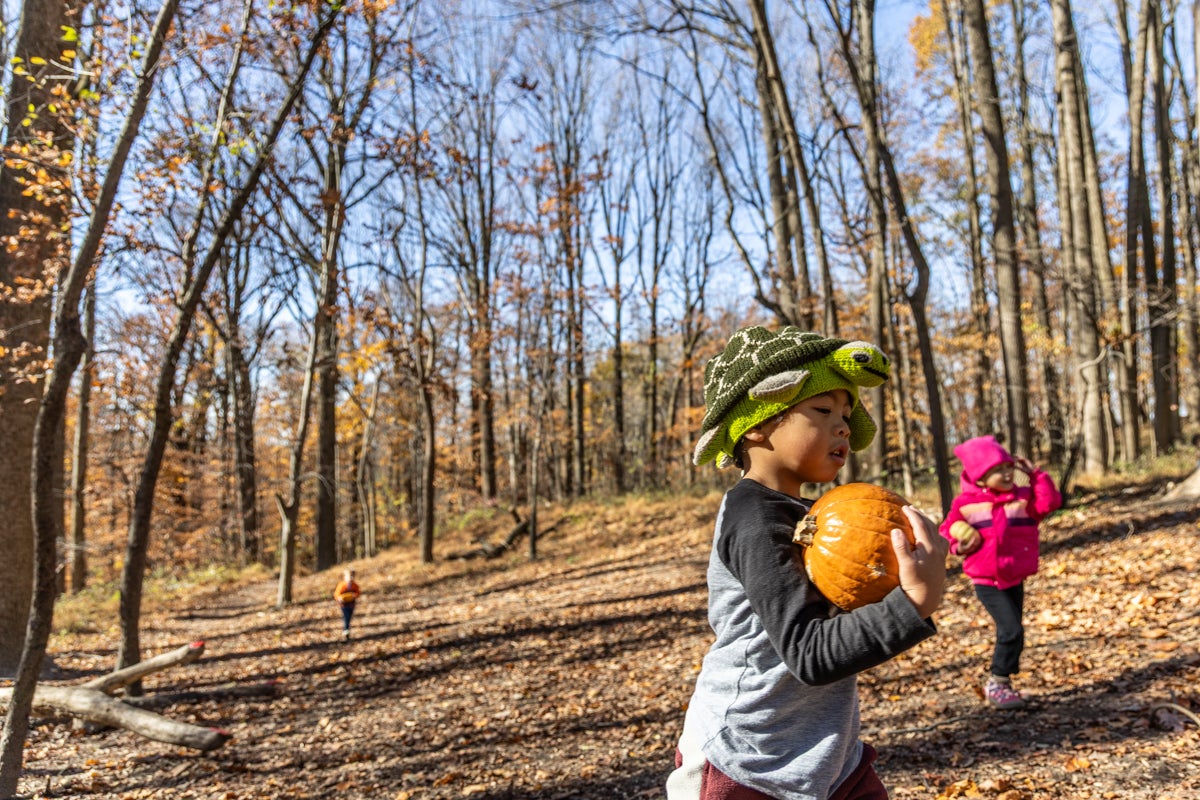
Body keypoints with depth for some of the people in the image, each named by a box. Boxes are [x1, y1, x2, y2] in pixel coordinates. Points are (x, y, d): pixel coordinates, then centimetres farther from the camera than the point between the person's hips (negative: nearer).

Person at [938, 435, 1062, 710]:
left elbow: (1050, 502, -13)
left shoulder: (1022, 498, 1)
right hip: (987, 582, -4)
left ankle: (1001, 684, 29)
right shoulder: (966, 504, -8)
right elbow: (946, 531, 2)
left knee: (1010, 633, 12)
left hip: (1015, 580, 4)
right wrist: (958, 545, -17)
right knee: (1012, 631, -15)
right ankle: (997, 683, 2)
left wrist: (1035, 475, -13)